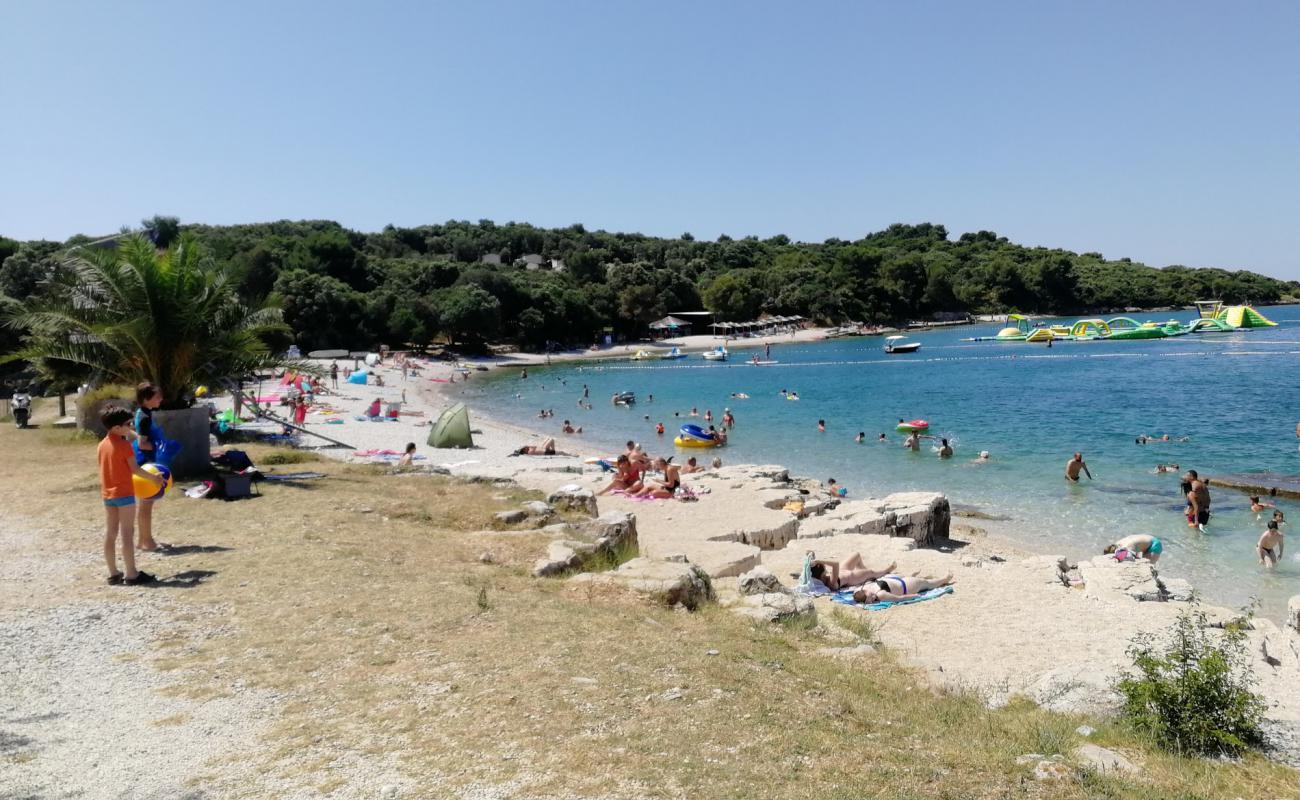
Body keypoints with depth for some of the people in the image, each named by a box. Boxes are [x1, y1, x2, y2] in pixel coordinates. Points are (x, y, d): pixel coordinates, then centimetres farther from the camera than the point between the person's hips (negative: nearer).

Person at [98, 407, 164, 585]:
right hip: (124, 493, -8)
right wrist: (153, 478, -3)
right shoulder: (124, 445, -14)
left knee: (110, 533, 10)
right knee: (126, 534, -4)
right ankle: (131, 574, -2)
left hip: (107, 493, 8)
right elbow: (134, 469, -14)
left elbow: (106, 469, 13)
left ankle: (113, 573, 16)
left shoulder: (102, 445, 9)